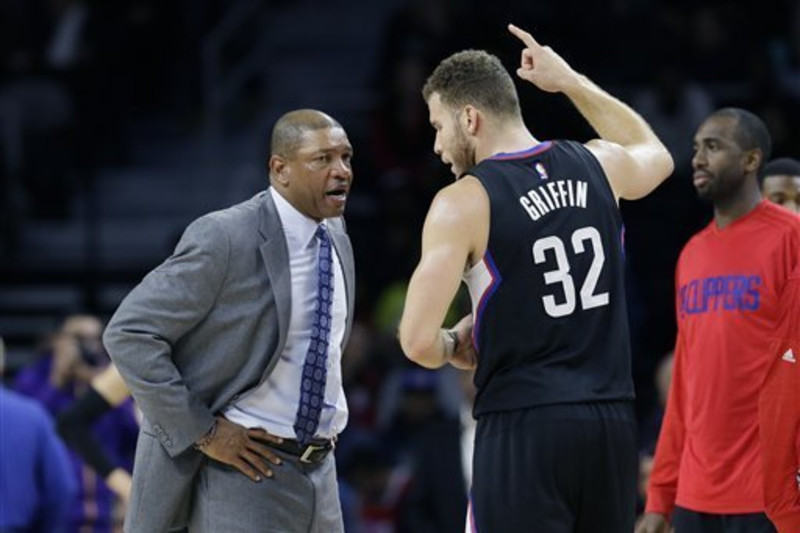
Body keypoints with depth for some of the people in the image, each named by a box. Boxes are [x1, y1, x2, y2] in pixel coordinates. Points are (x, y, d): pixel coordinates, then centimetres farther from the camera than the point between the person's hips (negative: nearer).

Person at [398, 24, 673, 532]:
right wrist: (569, 81, 37)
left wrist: (454, 347, 10)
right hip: (613, 423, 6)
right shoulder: (599, 166, 9)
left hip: (523, 430, -6)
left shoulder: (463, 203, -8)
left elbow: (419, 342, -13)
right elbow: (655, 155, 36)